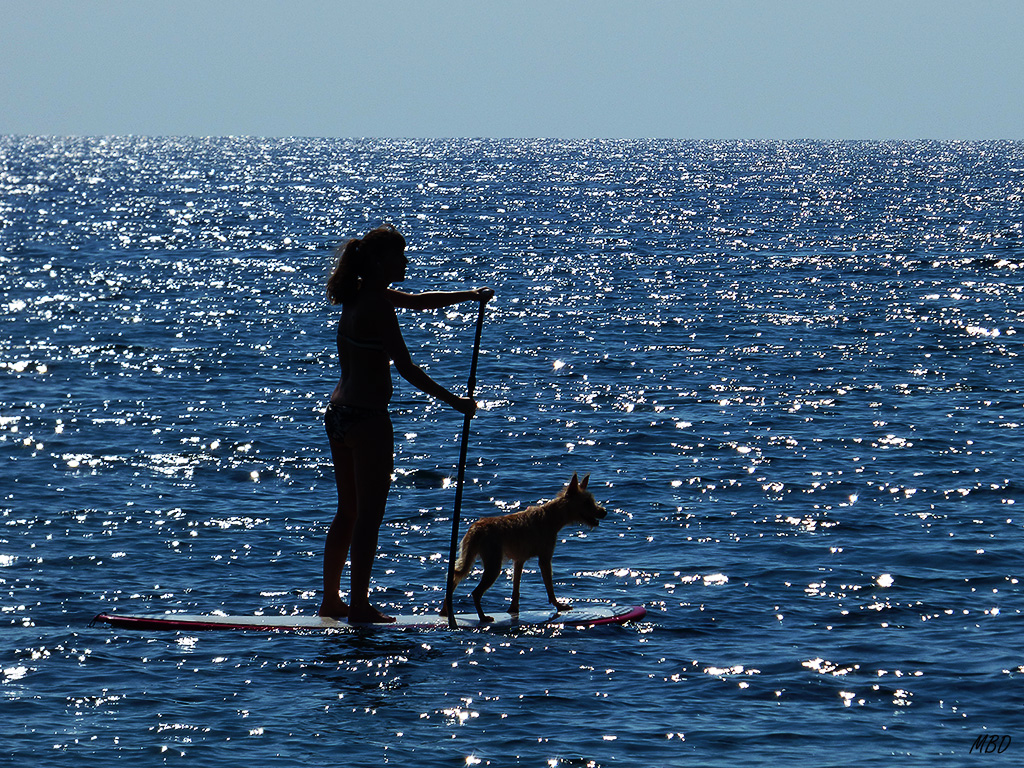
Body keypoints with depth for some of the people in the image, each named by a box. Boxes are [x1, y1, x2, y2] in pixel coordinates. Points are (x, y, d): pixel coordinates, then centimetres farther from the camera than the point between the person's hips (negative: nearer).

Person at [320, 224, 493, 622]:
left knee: (348, 511, 17)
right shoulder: (377, 305, -18)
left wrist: (469, 295, 15)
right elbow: (408, 370, -19)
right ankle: (359, 605, 0)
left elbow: (416, 301, 23)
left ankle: (331, 600, 23)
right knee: (369, 514, -2)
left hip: (339, 412, 9)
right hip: (367, 417, -9)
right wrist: (456, 403, -12)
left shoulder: (361, 294, 10)